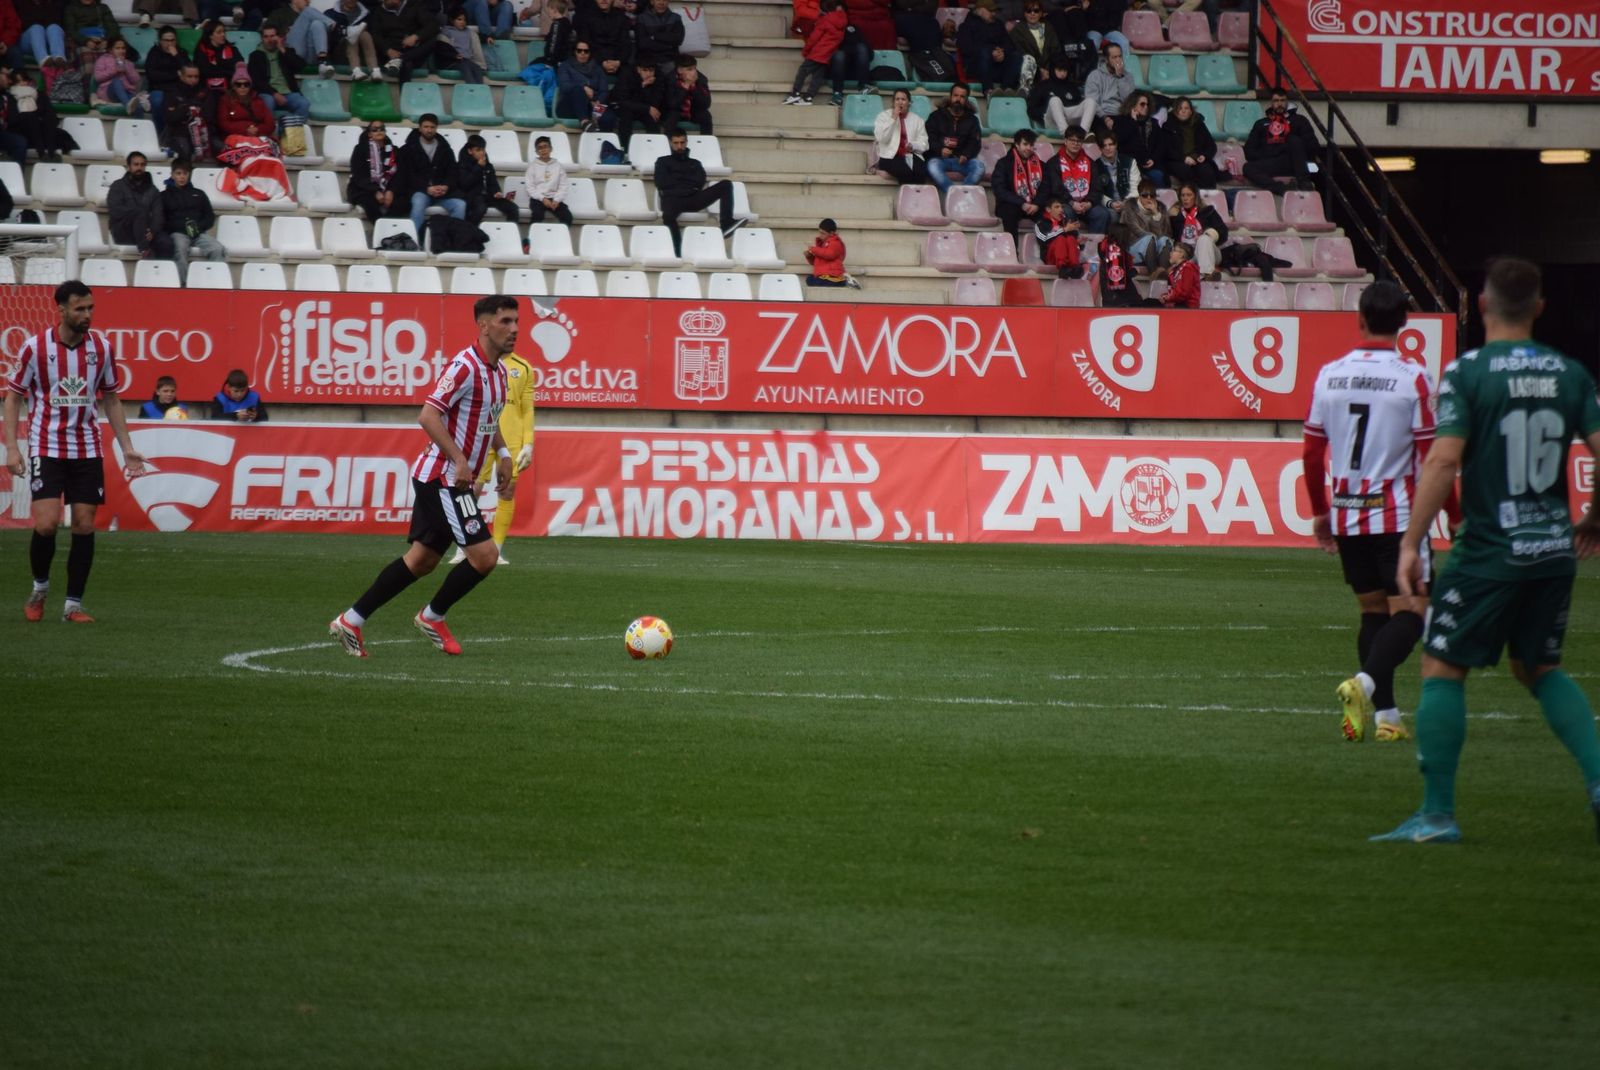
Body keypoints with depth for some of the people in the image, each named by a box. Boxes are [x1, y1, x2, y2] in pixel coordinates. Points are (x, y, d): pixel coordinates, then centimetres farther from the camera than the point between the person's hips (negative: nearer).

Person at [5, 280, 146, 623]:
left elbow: (111, 400, 12)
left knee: (84, 525, -1)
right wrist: (11, 448, -10)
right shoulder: (35, 347, -8)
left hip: (87, 450, 3)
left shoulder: (102, 347, 1)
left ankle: (74, 605, 7)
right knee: (46, 523, -13)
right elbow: (13, 397, 0)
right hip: (46, 449, -3)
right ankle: (39, 588, 13)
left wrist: (127, 448, 7)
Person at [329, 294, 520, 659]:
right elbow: (428, 416, -23)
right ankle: (433, 617, 7)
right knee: (484, 556, -12)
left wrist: (502, 455, 17)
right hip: (443, 477, -10)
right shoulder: (465, 366, -18)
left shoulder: (498, 370, 12)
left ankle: (351, 621, 16)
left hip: (451, 479, 10)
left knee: (421, 560, 11)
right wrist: (459, 461, -28)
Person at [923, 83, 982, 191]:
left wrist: (966, 155, -15)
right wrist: (940, 149, -20)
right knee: (933, 166, -37)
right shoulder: (936, 116, 13)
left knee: (979, 166, -29)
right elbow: (929, 139, 1)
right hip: (940, 158, -2)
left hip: (961, 160, 2)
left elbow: (975, 142, 7)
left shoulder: (971, 120, 17)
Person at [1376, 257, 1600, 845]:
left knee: (1441, 668, 6)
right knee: (1539, 668, 21)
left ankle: (1437, 814, 4)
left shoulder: (1467, 372, -9)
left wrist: (1411, 542, -13)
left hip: (1490, 553, -5)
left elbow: (1443, 460, -17)